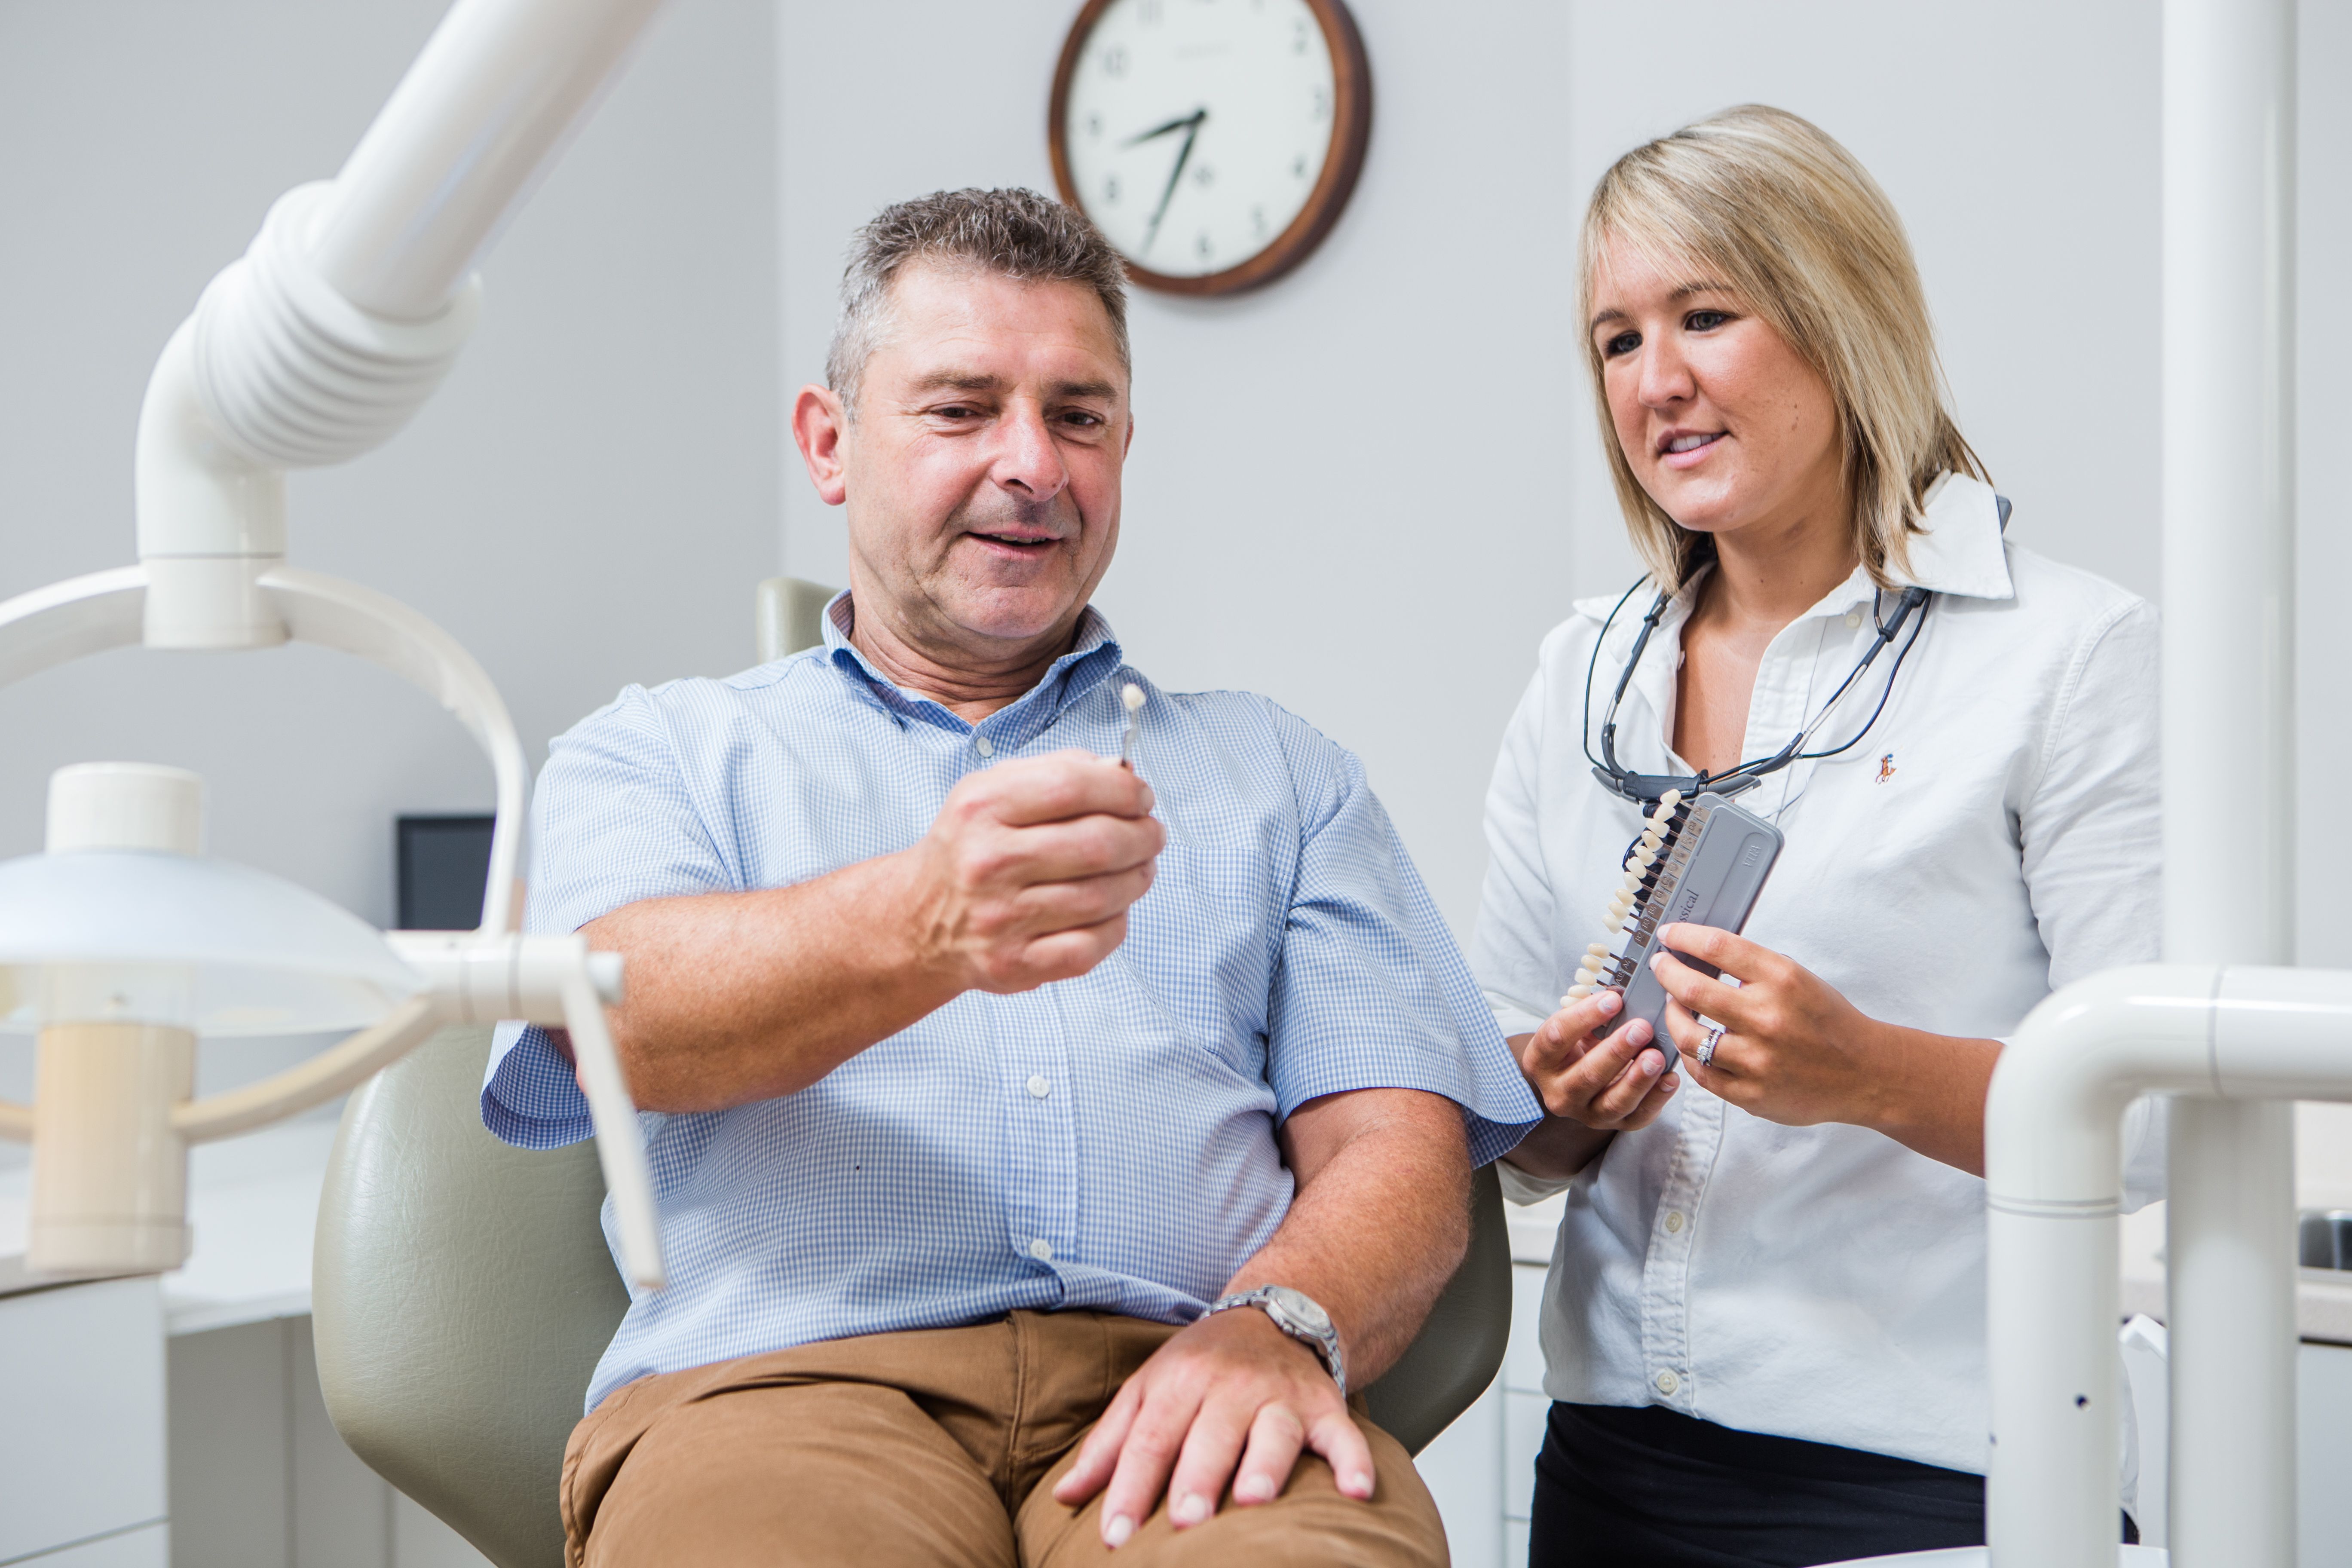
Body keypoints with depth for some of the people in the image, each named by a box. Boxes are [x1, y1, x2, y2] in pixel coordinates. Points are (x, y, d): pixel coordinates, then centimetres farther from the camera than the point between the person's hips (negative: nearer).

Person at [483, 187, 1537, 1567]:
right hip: (795, 1377, -1)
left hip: (1168, 1400, 2)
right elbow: (622, 1007, -6)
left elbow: (1399, 1139, 11)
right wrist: (920, 925, -28)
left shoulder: (1279, 772, 23)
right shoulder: (662, 757, 17)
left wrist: (1279, 1322, -13)